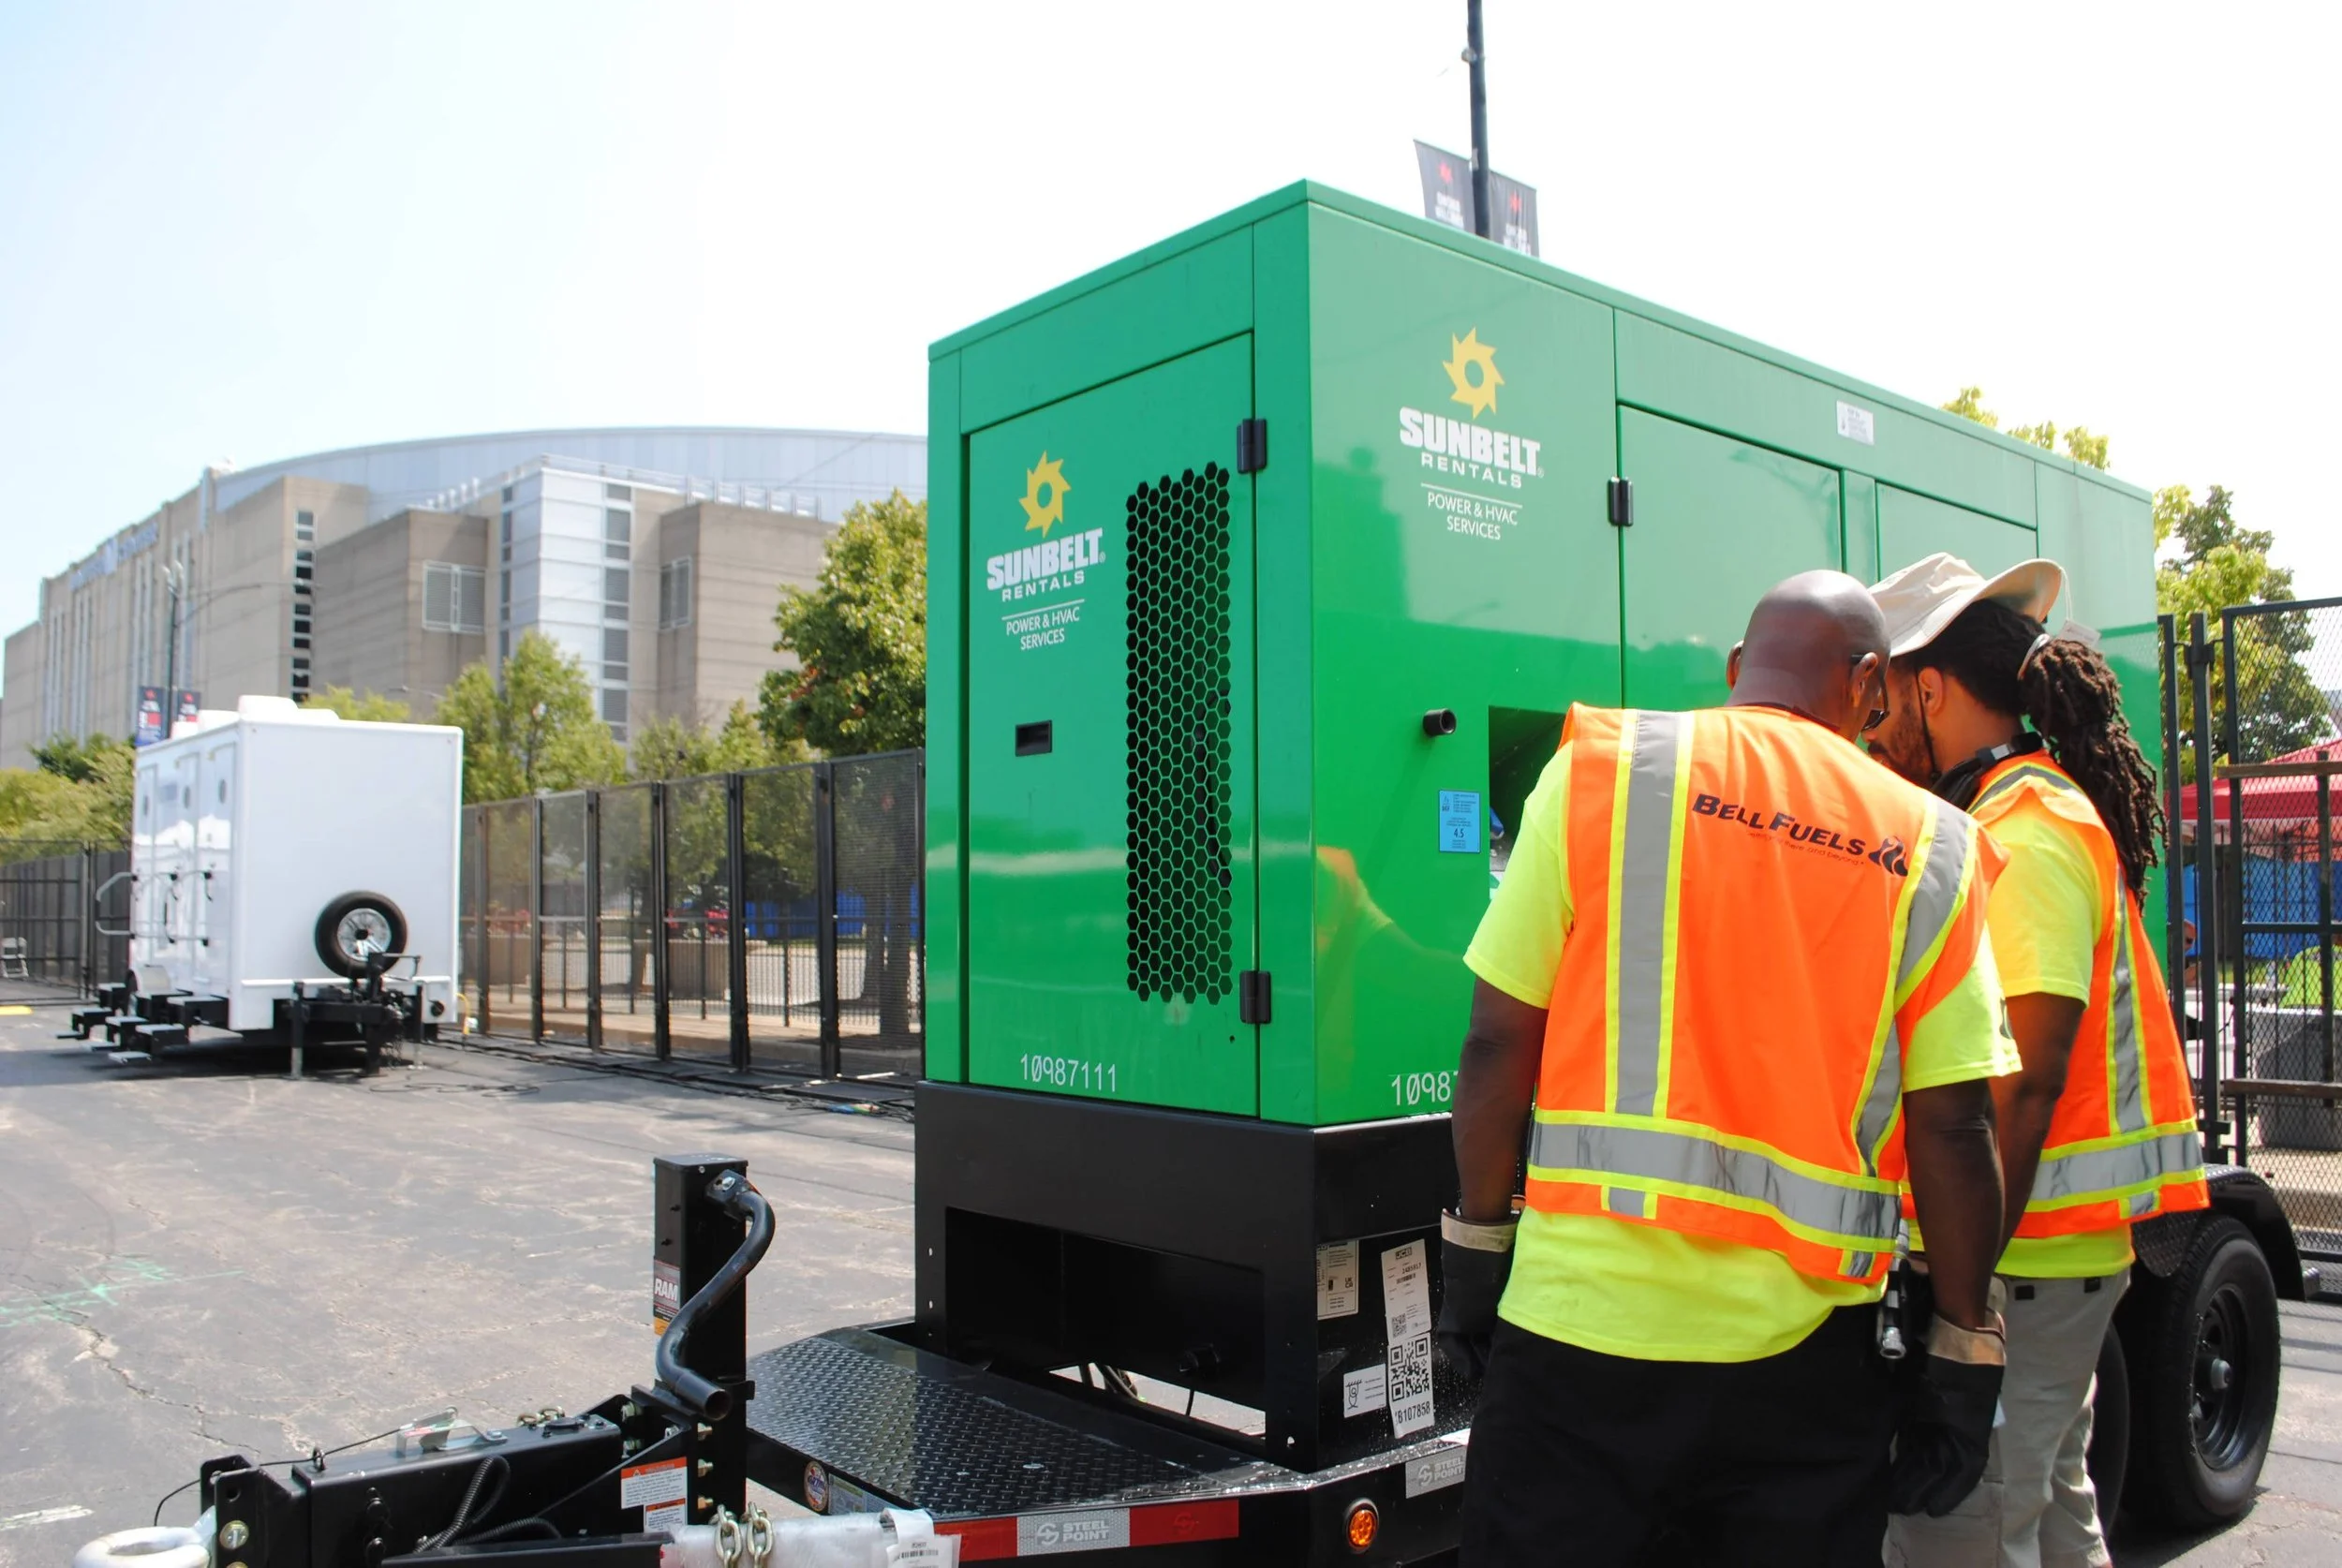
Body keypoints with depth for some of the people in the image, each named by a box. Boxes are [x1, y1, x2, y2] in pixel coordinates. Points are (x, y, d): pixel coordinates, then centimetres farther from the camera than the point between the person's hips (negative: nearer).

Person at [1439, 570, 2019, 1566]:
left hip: (1583, 1320, -1)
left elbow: (1500, 1041, -4)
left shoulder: (1602, 769, -1)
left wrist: (1476, 1248, 7)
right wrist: (1964, 1360, 10)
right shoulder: (1929, 849, 3)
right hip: (1802, 1357, 2)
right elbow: (1952, 1126, 0)